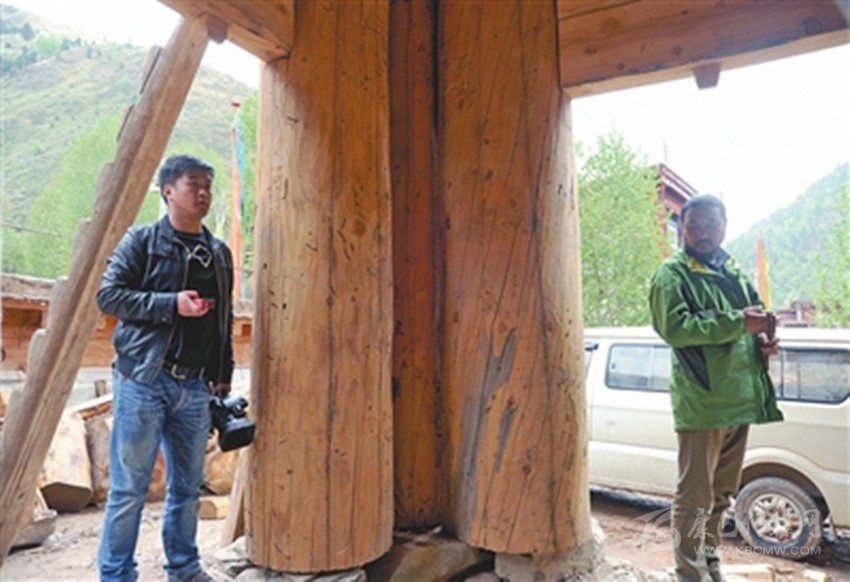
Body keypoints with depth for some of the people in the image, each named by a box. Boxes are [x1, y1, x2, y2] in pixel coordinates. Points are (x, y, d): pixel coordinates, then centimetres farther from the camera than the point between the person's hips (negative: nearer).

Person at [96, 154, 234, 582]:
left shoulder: (219, 253, 14)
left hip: (195, 385, 5)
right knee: (129, 487, 1)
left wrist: (224, 375, 12)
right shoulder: (142, 240, 0)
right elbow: (108, 295, -7)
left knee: (187, 487, 13)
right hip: (144, 379, -5)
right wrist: (171, 304, -17)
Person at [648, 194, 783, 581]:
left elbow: (755, 313, 26)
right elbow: (674, 327, -21)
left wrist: (764, 337, 3)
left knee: (722, 492, 20)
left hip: (740, 398, 8)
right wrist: (738, 322, -22)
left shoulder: (734, 272, 15)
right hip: (701, 401, -8)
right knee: (695, 496, -1)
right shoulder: (673, 274, -8)